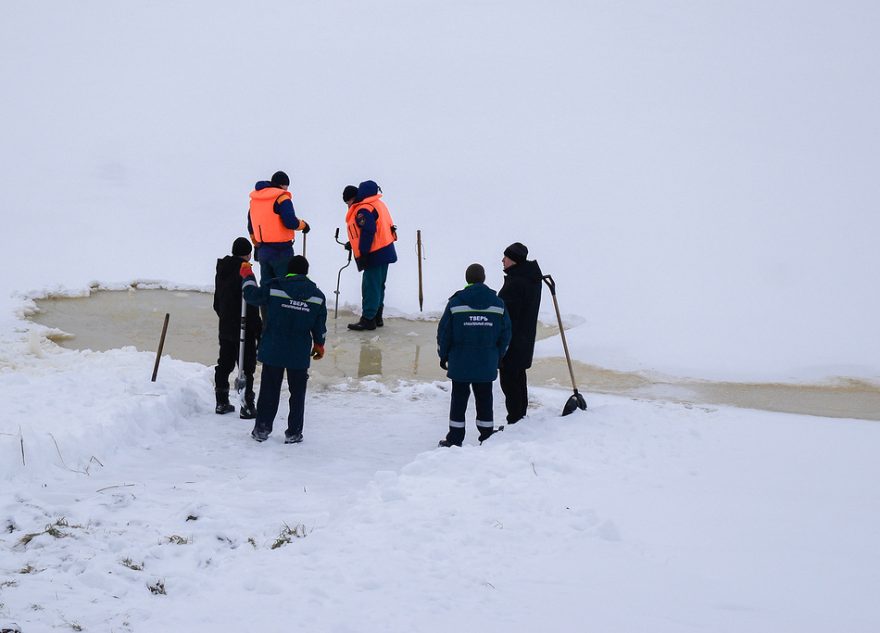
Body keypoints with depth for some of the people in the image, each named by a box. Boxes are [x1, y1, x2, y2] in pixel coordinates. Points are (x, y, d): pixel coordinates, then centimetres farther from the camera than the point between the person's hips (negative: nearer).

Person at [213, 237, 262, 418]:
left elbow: (217, 303, 17)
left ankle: (221, 403, 22)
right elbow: (251, 305, -18)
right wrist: (259, 330, -12)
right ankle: (247, 407, -2)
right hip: (243, 329, -8)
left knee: (224, 365, 15)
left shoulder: (221, 272, 9)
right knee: (246, 367, -3)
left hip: (225, 328, 8)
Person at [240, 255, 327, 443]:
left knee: (269, 390, 11)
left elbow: (252, 295, 4)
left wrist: (247, 277, 21)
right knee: (297, 393, 10)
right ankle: (293, 433, 12)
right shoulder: (317, 295, -2)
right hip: (300, 354, 0)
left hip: (272, 350, 0)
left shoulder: (273, 287, -10)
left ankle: (262, 428, 14)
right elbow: (320, 325, 5)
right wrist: (319, 344, 22)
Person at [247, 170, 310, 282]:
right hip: (281, 251, -7)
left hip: (262, 251, 7)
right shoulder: (282, 198, -11)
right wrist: (304, 225, 0)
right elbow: (291, 222, -20)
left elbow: (251, 226, 20)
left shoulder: (255, 199, 13)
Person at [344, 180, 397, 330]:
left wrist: (363, 254, -19)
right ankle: (377, 317, 25)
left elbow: (368, 233, -25)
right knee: (378, 287, 17)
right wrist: (353, 244, 21)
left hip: (375, 255, -10)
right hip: (385, 253, 10)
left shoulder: (364, 210, -18)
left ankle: (368, 319, -2)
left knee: (370, 288, -5)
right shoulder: (378, 204, 13)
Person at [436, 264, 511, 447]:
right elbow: (505, 335, 4)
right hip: (487, 364, 2)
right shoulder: (498, 304, -2)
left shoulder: (455, 303, -8)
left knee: (459, 399, 6)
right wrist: (497, 358, 16)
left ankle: (455, 439, 9)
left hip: (460, 363, -2)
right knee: (485, 400, 11)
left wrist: (444, 356, 10)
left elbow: (444, 333, -4)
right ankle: (487, 437, 15)